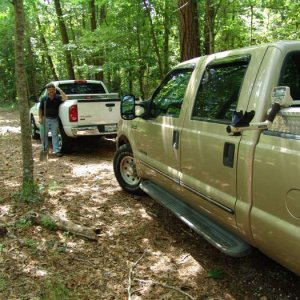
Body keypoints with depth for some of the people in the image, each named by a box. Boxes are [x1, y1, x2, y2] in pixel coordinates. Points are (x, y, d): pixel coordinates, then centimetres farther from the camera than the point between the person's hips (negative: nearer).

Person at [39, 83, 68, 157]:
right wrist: (40, 118, -3)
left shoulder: (58, 97, -3)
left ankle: (57, 150, -1)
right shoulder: (44, 99, 0)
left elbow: (65, 98, -22)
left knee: (55, 135, -2)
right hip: (46, 119, 2)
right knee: (44, 135, 10)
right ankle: (44, 149, 26)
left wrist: (59, 90, -23)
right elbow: (40, 109, 4)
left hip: (54, 119, -1)